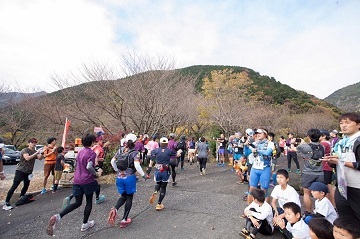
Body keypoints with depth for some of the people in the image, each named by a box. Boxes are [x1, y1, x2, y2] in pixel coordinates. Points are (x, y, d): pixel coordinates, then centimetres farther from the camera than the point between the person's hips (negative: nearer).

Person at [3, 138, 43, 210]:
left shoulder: (35, 151, 8)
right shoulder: (25, 150, -12)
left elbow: (40, 158, -7)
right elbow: (27, 158, -30)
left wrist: (41, 153, -24)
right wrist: (36, 153, -34)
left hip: (28, 172, 7)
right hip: (20, 171, -7)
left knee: (26, 185, 10)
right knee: (14, 186, -8)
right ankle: (6, 203, -4)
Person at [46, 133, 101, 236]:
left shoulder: (80, 152, 9)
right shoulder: (92, 153, -14)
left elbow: (76, 165, 19)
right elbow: (89, 167, -26)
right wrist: (96, 174, -10)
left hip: (77, 180, 7)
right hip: (87, 181, -6)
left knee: (77, 203, 18)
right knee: (89, 202, 14)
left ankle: (58, 216, -2)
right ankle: (85, 224, 25)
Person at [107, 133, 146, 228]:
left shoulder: (120, 151, 3)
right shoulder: (135, 152, -11)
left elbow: (112, 161, 3)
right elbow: (137, 165, -22)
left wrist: (117, 170, 16)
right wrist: (143, 175, -10)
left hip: (119, 177, 4)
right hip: (130, 177, -4)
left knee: (123, 196, 21)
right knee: (129, 197, 12)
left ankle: (115, 209, -6)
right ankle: (124, 220, 17)